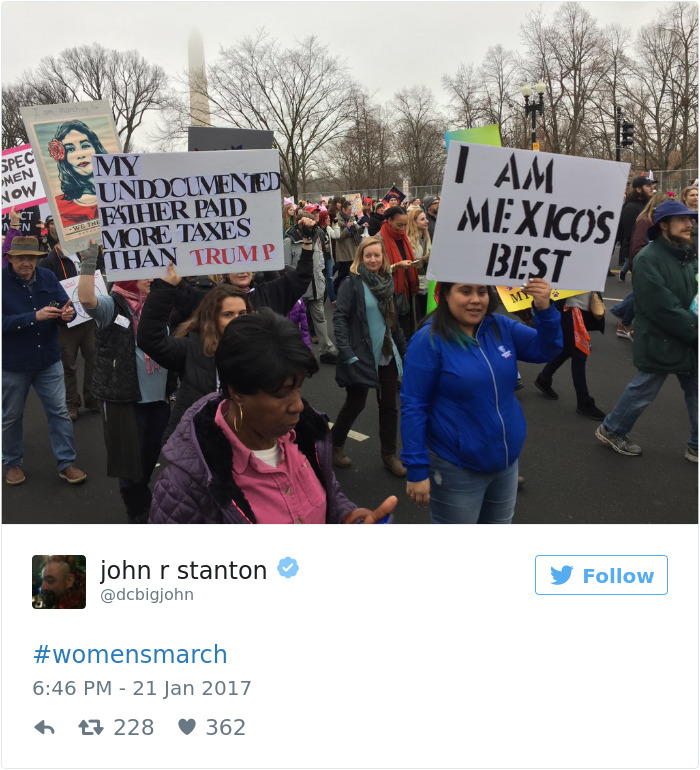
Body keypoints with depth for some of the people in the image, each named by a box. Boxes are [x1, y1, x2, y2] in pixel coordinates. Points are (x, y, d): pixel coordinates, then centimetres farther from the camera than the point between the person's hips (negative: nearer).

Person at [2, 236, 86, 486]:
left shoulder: (48, 278, -2)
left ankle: (66, 463, 17)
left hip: (48, 360, 3)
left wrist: (68, 314, -25)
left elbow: (66, 306, 0)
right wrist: (35, 317, -31)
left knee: (59, 411, 6)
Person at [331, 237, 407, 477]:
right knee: (355, 404, 4)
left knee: (389, 405, 9)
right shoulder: (352, 283, -9)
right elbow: (340, 318, -15)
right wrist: (347, 353, -22)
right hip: (362, 356, -5)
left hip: (387, 356, 5)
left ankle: (389, 455, 23)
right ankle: (335, 446, 26)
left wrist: (403, 348, 15)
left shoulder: (387, 281, 8)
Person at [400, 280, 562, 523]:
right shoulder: (429, 340, -16)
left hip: (506, 461, 6)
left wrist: (545, 309, -20)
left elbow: (546, 349, -1)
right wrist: (417, 469, -18)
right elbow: (413, 407, -16)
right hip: (455, 469, -6)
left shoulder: (501, 327, 0)